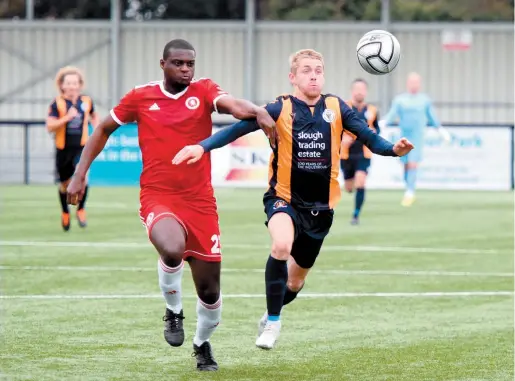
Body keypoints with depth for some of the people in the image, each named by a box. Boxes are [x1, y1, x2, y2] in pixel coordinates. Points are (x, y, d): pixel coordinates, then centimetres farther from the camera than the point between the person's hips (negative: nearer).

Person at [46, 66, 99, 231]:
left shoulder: (86, 101, 1)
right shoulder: (57, 103, -8)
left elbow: (94, 116, 22)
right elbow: (49, 126, -16)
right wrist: (67, 117, -25)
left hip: (81, 147, 0)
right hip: (63, 148, 0)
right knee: (65, 184, 13)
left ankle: (81, 209, -4)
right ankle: (65, 213, 41)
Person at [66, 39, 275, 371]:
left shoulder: (203, 91, 1)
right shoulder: (141, 97, 3)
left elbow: (232, 104, -21)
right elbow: (104, 130, 17)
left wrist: (257, 112, -43)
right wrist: (80, 173, 10)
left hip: (200, 201, 1)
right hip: (157, 197, -1)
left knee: (209, 287, 4)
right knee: (172, 249, -34)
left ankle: (203, 344, 34)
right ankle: (174, 312, -4)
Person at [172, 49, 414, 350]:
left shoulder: (336, 108, -3)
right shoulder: (280, 109, -11)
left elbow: (368, 136, -8)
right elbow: (239, 128, -19)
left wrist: (393, 149, -28)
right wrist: (203, 146, -32)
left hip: (321, 206, 3)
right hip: (285, 199, -3)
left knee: (295, 281, 14)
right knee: (282, 245, -35)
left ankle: (271, 318, 47)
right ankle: (273, 321, -17)